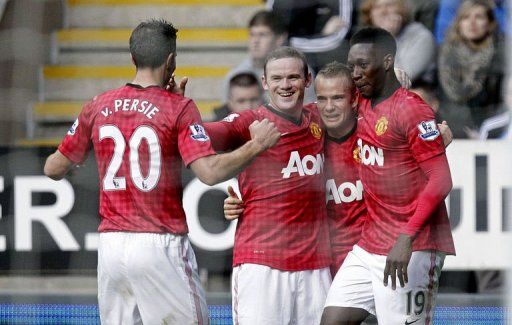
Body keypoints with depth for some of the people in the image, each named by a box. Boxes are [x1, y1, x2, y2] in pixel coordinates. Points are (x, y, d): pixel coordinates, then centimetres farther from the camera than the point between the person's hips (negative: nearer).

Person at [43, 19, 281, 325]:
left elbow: (54, 169, 13)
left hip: (111, 245, 5)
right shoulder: (178, 108, -7)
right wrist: (256, 145, -5)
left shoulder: (98, 106, 7)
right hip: (160, 246, -5)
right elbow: (210, 172, -17)